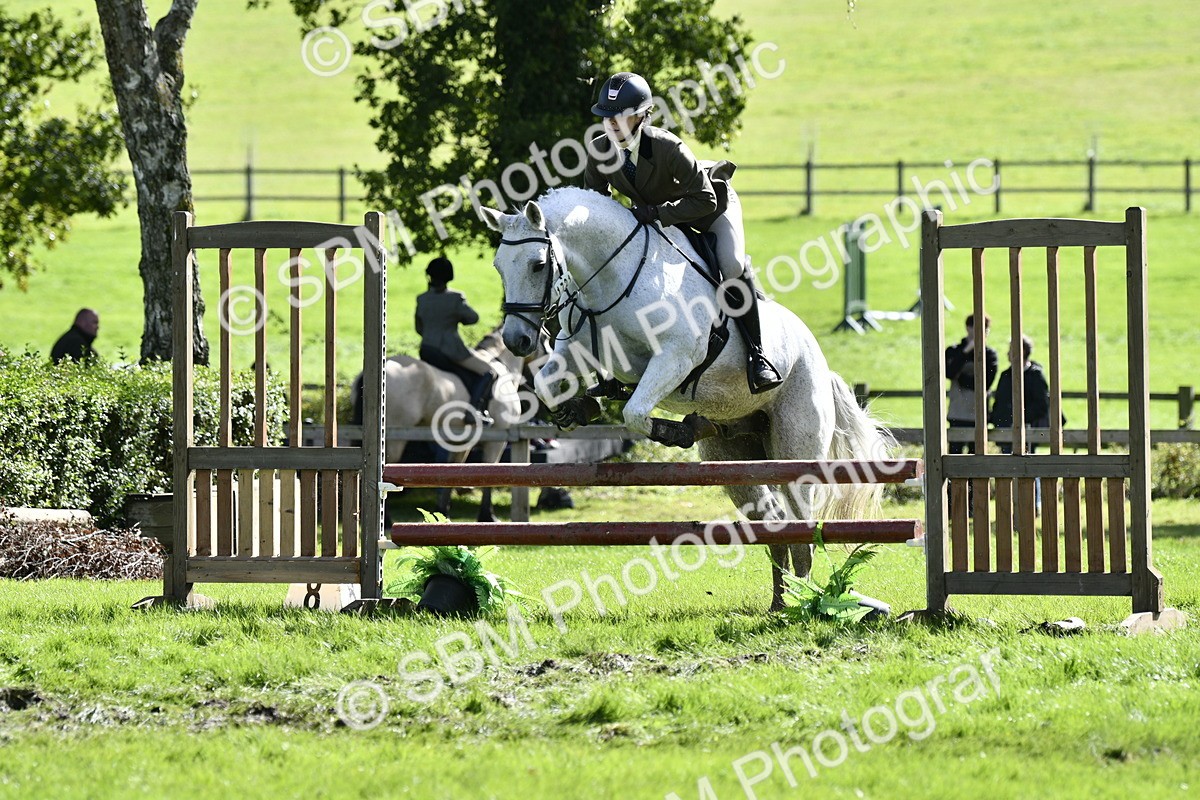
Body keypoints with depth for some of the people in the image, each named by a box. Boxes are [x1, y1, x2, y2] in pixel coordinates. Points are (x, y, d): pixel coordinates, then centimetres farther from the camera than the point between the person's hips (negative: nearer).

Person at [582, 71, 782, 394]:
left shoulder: (667, 148, -37)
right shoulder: (599, 150, -21)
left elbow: (705, 201, -34)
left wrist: (657, 213, -40)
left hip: (712, 204, -5)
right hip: (653, 216, 5)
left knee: (732, 266, -27)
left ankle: (756, 355, -17)